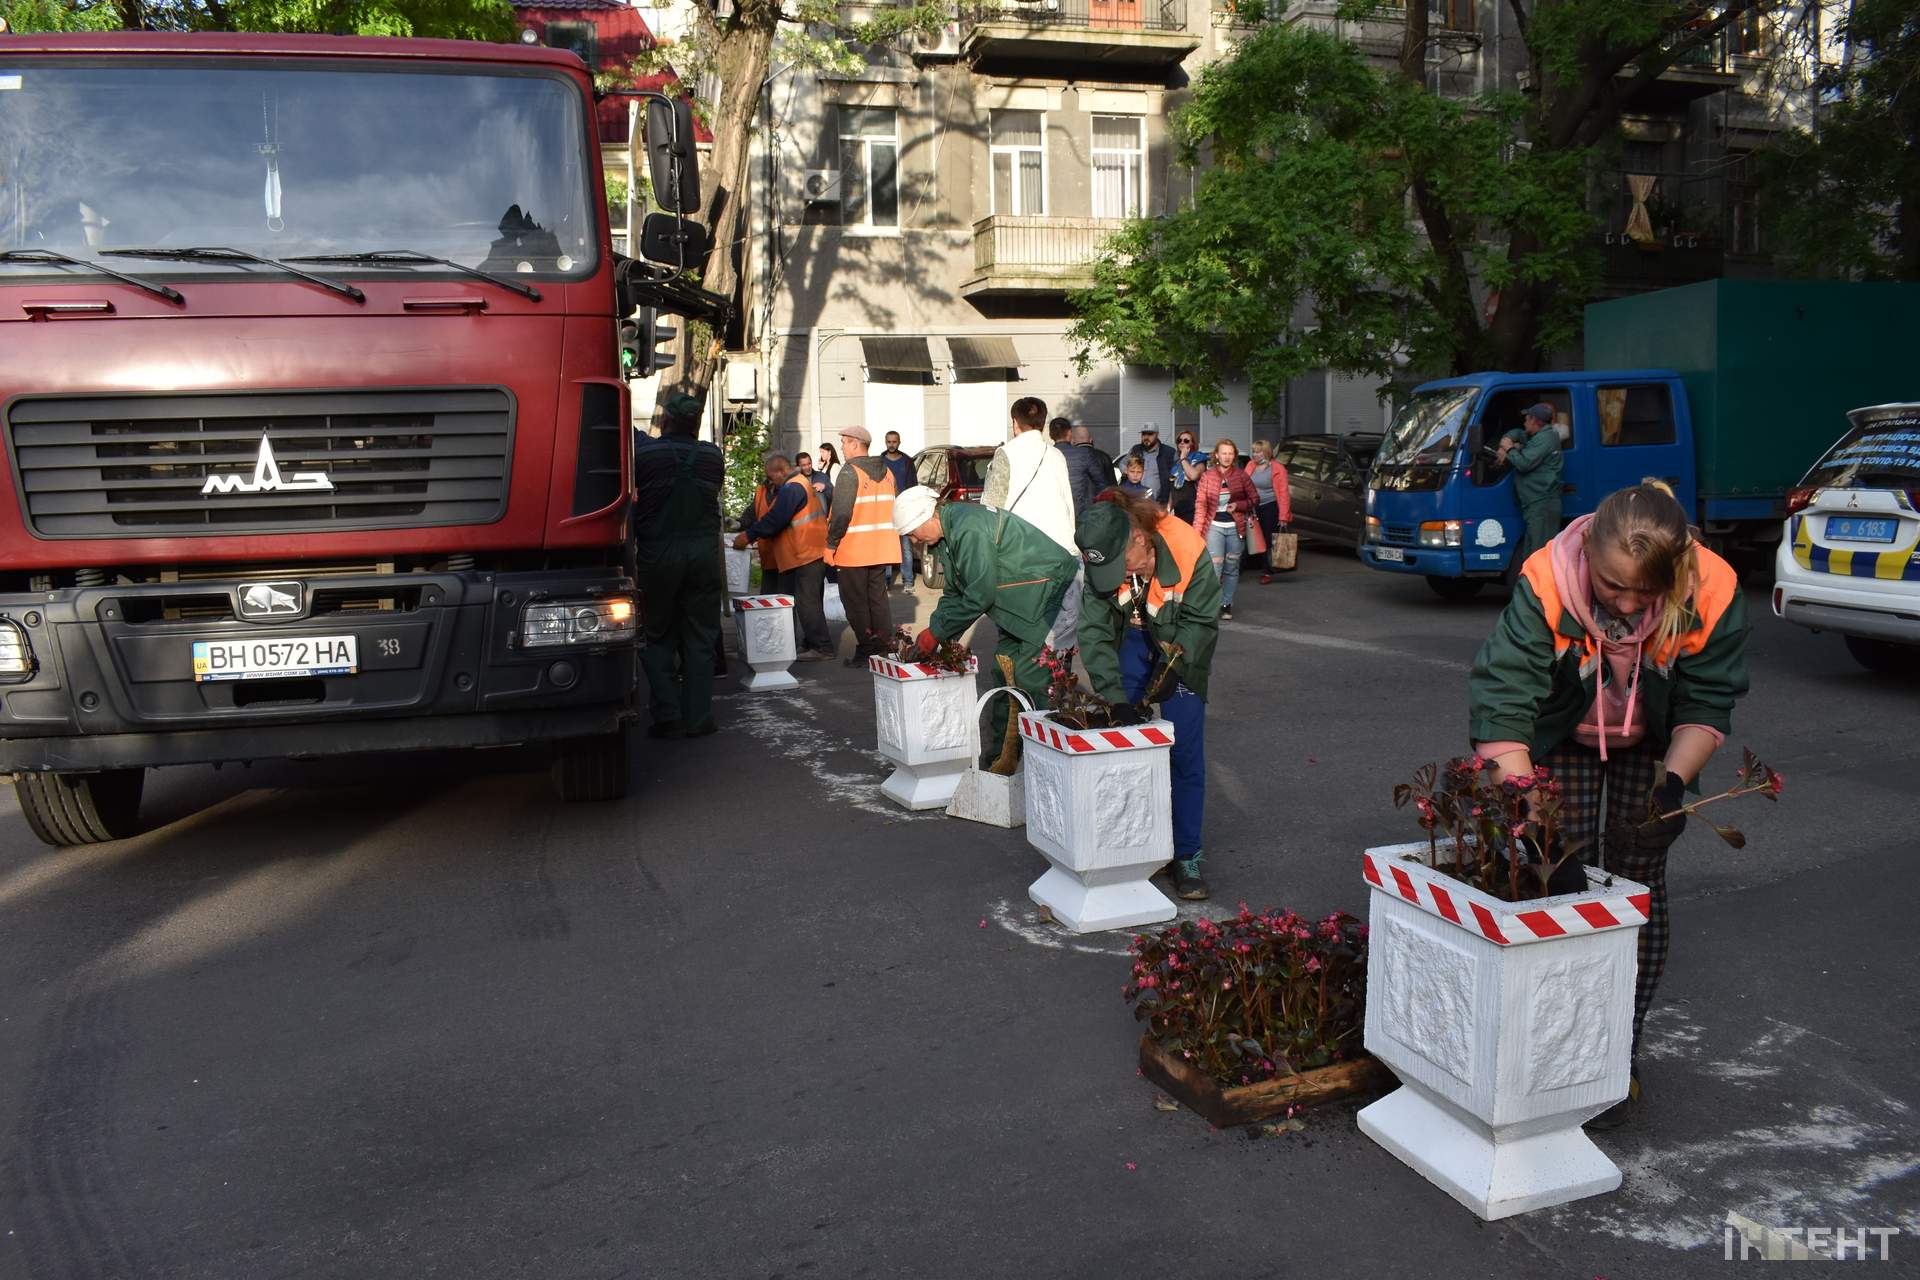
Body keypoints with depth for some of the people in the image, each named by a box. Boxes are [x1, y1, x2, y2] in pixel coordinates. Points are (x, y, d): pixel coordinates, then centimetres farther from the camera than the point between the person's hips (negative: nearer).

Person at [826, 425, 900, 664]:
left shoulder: (850, 472, -14)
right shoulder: (886, 472, 11)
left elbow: (842, 513, -20)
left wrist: (831, 543, -11)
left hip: (853, 550, -7)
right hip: (881, 549, 7)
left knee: (856, 601, 2)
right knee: (878, 597, 14)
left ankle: (865, 651, 2)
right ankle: (885, 648, 14)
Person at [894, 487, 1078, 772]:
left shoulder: (969, 529, -25)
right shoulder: (950, 532, 8)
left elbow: (980, 595, -25)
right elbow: (954, 593, 16)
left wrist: (936, 633, -16)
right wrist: (932, 633, 3)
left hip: (1051, 594, -11)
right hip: (1020, 605, 11)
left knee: (1030, 679, -14)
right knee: (1001, 674, 11)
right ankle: (995, 757, 19)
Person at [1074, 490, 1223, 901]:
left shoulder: (1187, 548, -31)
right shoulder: (1098, 559, -25)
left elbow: (1202, 621, -18)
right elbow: (1094, 631, -22)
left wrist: (1173, 665, -28)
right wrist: (1114, 695, -30)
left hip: (1181, 646, -2)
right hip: (1130, 639, 2)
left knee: (1186, 754, -5)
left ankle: (1186, 856, 5)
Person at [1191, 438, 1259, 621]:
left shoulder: (1241, 476, 2)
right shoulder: (1207, 476, -2)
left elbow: (1255, 500, 7)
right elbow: (1200, 504, -4)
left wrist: (1238, 505, -12)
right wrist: (1197, 530, -10)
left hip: (1236, 527, 2)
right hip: (1214, 526, -2)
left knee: (1232, 568, 8)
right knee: (1214, 566, -12)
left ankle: (1226, 604, 18)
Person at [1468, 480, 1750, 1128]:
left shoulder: (1712, 593, -30)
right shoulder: (1547, 583, -36)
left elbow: (1707, 704, -17)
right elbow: (1502, 699, -38)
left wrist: (1673, 783, -31)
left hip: (1651, 747, 1)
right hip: (1564, 740, -1)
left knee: (1639, 881, 1)